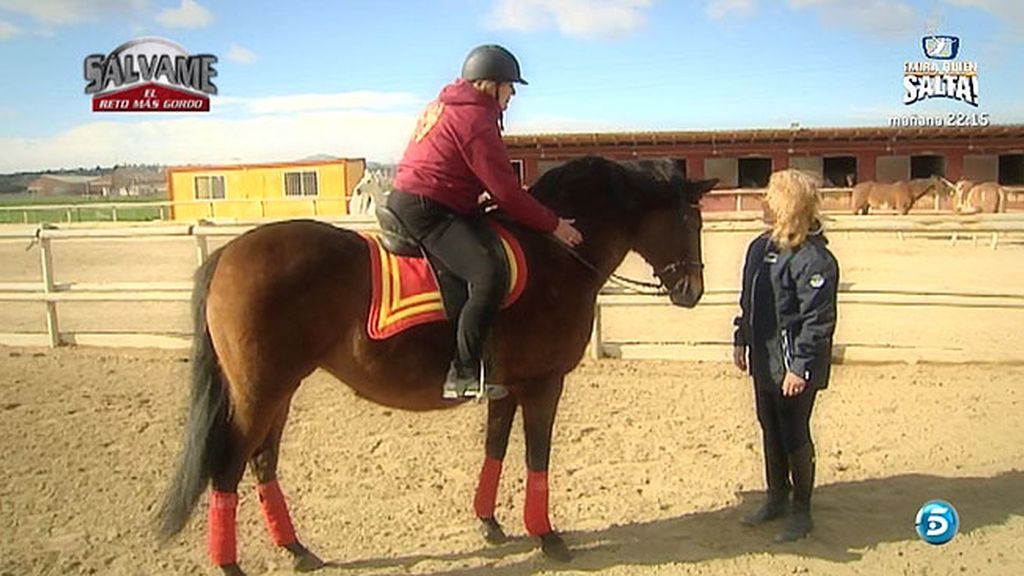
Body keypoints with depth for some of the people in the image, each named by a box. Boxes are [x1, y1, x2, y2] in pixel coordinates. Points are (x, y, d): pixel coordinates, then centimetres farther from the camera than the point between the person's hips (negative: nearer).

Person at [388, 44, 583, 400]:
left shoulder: (444, 106, 19)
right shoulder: (476, 119, -11)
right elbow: (506, 193, -14)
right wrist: (554, 225, -4)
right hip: (428, 212, -12)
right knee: (491, 275, -26)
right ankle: (463, 373, -25)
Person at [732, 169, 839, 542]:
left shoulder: (814, 259, -19)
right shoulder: (760, 247, 7)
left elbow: (818, 321, -20)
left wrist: (801, 366, -21)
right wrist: (741, 339, 16)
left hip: (794, 366, -8)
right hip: (764, 359, 8)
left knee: (795, 436, 4)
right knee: (770, 430, 19)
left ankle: (801, 511, 21)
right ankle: (776, 498, 36)